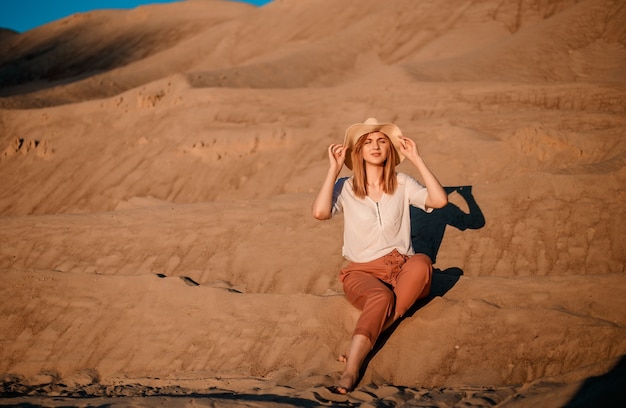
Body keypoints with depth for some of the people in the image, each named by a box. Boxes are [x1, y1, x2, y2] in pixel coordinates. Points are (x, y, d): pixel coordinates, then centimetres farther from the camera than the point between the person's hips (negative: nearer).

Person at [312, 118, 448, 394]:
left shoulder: (402, 184, 6)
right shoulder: (345, 188, 2)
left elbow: (440, 200, -11)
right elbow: (320, 212, -20)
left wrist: (416, 160, -7)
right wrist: (334, 168, -12)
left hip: (402, 269, 2)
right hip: (362, 272, -2)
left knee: (422, 262, -35)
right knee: (381, 296, -38)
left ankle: (362, 342, -39)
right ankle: (350, 373, -54)